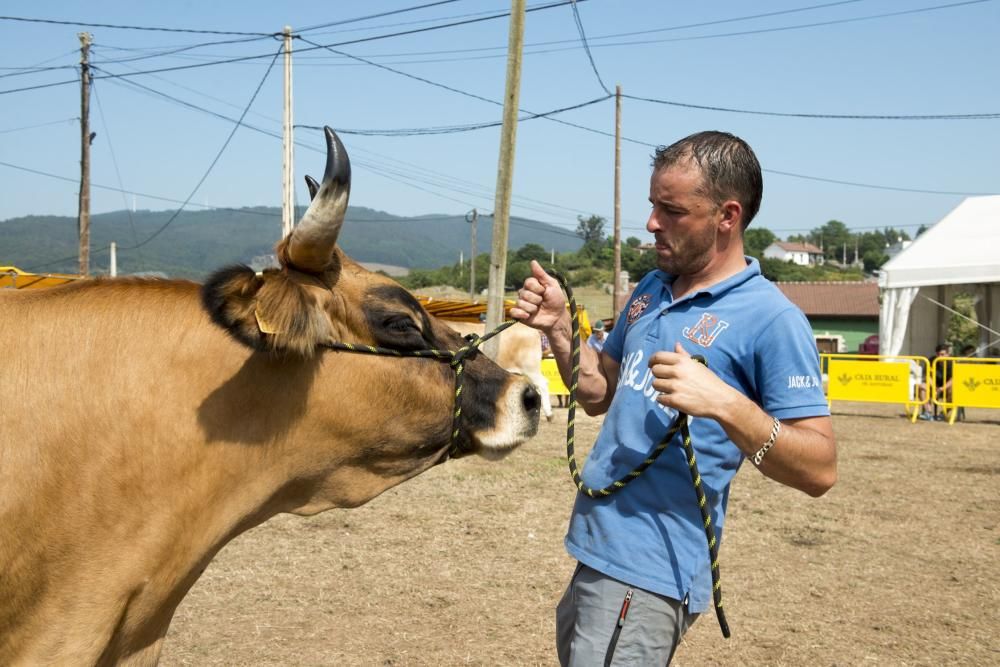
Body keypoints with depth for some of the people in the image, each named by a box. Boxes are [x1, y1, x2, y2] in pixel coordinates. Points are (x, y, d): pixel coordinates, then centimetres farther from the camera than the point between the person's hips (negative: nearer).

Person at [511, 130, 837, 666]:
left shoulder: (771, 320, -14)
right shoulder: (651, 290, 9)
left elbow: (819, 470, -17)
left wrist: (724, 404, -31)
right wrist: (558, 327, 2)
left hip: (650, 568, -8)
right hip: (595, 551, 8)